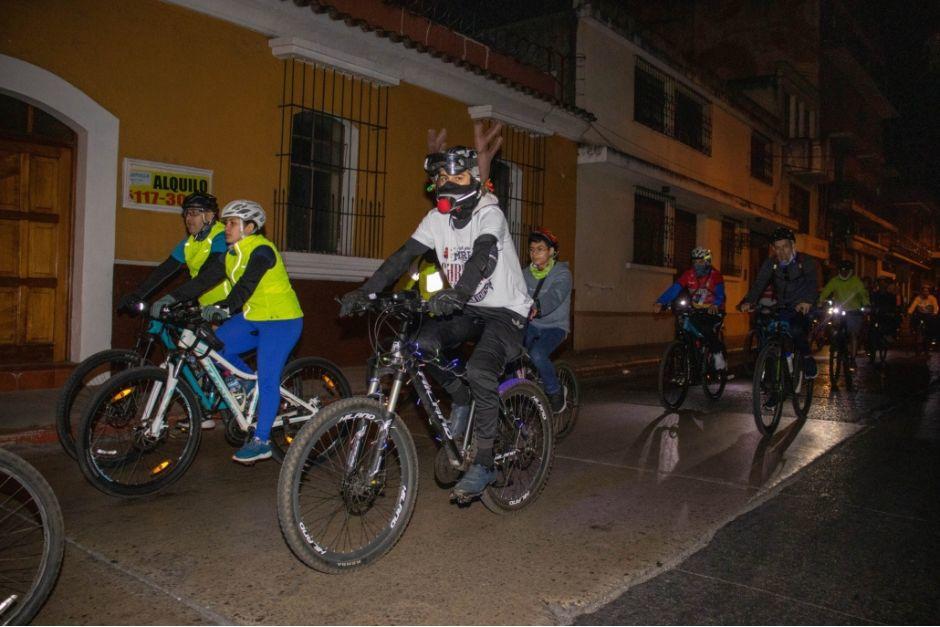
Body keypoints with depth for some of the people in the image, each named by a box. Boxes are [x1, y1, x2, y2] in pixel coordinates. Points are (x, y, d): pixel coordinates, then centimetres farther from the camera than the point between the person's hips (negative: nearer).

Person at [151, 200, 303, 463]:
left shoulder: (262, 251, -17)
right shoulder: (230, 255, 7)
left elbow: (246, 285, -31)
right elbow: (203, 279, -1)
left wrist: (224, 307, -44)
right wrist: (171, 298, -12)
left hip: (281, 321, -8)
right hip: (252, 318, 8)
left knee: (267, 379, -9)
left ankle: (261, 441, 0)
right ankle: (254, 393, 14)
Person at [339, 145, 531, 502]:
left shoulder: (489, 214, -16)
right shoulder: (437, 218, 1)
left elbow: (481, 256, -34)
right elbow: (403, 256, -6)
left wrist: (457, 294, -53)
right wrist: (364, 292, -18)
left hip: (505, 312, -6)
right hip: (467, 311, 6)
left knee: (480, 370, -29)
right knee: (422, 343, -21)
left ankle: (484, 463, -13)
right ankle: (460, 399, 7)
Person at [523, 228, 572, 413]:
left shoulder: (562, 274, -10)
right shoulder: (526, 274, 7)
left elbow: (554, 296, -29)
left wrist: (537, 308, -49)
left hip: (554, 326, -5)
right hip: (531, 325, 5)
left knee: (537, 354, -30)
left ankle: (556, 392, -4)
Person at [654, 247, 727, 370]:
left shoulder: (715, 275, -13)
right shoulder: (689, 274, -7)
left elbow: (720, 293, -29)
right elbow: (674, 289, -19)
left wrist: (715, 305, -52)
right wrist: (660, 302, -34)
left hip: (713, 310, -4)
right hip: (697, 311, 4)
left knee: (710, 333, -27)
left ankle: (719, 356, -6)